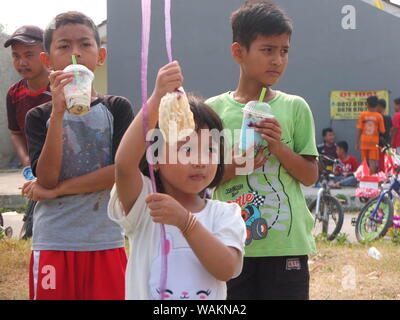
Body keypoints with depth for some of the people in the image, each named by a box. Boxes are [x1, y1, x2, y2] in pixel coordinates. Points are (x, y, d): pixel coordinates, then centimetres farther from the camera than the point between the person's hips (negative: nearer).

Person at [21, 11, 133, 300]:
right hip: (53, 243, 0)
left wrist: (56, 189, -8)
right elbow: (46, 179, -10)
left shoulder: (117, 109, 3)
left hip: (106, 243, 0)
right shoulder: (39, 116, 3)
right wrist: (58, 113, -18)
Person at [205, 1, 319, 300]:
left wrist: (279, 146, -13)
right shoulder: (215, 109, 3)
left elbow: (310, 176, 3)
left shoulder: (295, 107, 4)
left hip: (286, 242, 0)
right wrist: (232, 169, -15)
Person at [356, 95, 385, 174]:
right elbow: (382, 131, -3)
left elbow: (359, 130, -2)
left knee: (365, 163, 11)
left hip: (364, 143, 1)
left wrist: (357, 143, 4)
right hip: (374, 143, -1)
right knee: (372, 163, -5)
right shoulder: (379, 116, -4)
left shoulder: (363, 114, -2)